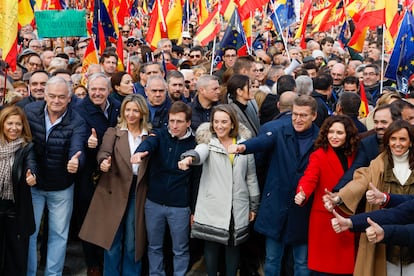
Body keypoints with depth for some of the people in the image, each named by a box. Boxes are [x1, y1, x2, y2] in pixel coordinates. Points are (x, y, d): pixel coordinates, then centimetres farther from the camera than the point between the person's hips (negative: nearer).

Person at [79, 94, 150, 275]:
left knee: (132, 242, 7)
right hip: (115, 191, -1)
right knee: (112, 241, 4)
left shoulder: (150, 136, 9)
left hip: (138, 193, 1)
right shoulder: (113, 132, 6)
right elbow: (104, 151, -11)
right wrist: (104, 161, -32)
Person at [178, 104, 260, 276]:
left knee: (233, 245, 11)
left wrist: (254, 205, 12)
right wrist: (189, 157, -50)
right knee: (211, 244, 7)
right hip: (212, 206, -2)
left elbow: (251, 176, 11)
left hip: (237, 208, 2)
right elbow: (199, 153, -27)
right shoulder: (208, 141, -2)